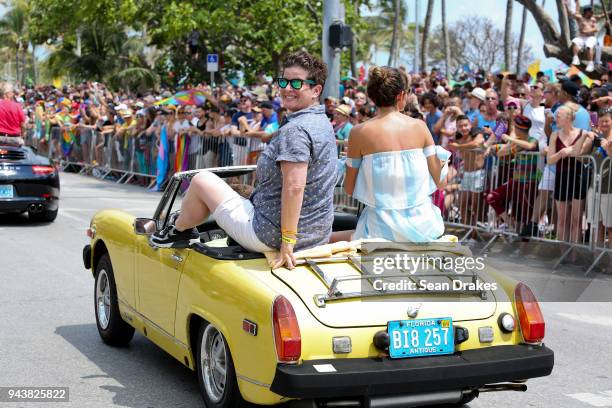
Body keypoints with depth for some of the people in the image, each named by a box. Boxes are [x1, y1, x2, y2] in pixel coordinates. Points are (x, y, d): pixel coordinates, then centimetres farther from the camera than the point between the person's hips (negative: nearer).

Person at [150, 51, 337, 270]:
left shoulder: (294, 130, -22)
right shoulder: (323, 123, 9)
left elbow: (294, 187, -31)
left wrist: (287, 241, -27)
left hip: (269, 236, -9)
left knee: (202, 180, 7)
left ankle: (179, 229, 33)